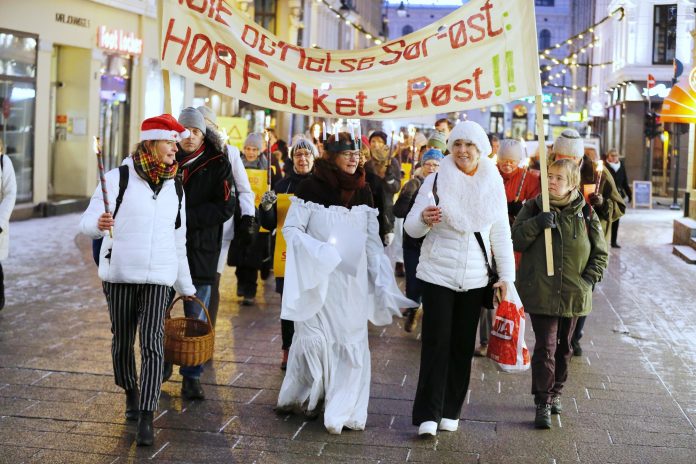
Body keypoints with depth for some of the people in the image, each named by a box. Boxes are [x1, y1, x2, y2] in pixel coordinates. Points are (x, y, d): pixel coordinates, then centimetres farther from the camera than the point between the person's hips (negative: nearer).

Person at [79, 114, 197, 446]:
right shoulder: (119, 178, -4)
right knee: (122, 341, 11)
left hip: (158, 277, 2)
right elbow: (87, 222, -7)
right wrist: (98, 224, -32)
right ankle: (131, 393, 36)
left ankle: (146, 418, -9)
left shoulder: (175, 188, 10)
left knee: (152, 344, -9)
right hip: (119, 273, -2)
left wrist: (186, 286, 20)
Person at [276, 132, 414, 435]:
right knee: (315, 338, -1)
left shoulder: (363, 191, 7)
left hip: (353, 279, 4)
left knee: (351, 342, 2)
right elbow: (291, 229, -6)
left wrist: (383, 284, 1)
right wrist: (319, 252, -19)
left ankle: (343, 409, 11)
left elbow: (372, 239, 9)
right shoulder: (311, 187, -7)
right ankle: (305, 397, 20)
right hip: (317, 278, -4)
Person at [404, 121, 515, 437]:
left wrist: (506, 276, 3)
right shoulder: (435, 181, -4)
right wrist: (423, 219, -28)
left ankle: (450, 411, 18)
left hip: (474, 279, 3)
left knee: (463, 346, 7)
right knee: (436, 344, -5)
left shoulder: (494, 185, 4)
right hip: (437, 275, -2)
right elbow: (411, 228, -6)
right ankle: (428, 414, -2)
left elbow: (501, 235, 9)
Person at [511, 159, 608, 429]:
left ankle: (555, 393, 33)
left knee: (563, 347, 15)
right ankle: (543, 403, -1)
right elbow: (515, 241, -8)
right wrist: (536, 223, -22)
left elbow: (600, 253, 8)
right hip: (540, 292, -2)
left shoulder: (585, 214, 2)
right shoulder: (533, 209, -1)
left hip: (574, 295, 3)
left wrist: (589, 278, -5)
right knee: (545, 347, -8)